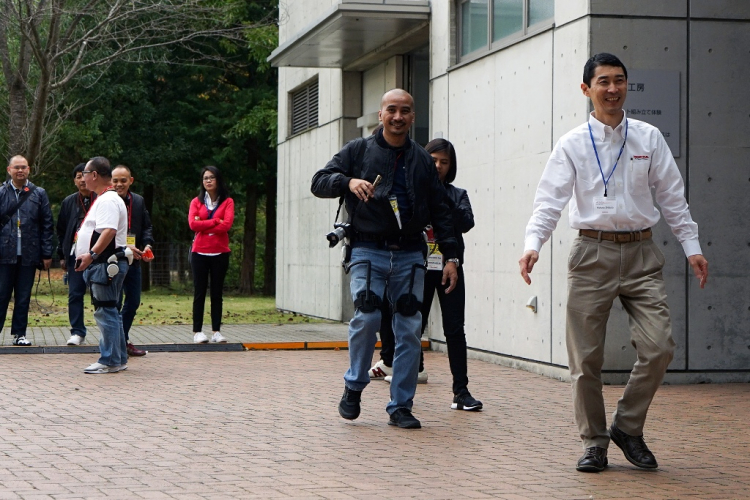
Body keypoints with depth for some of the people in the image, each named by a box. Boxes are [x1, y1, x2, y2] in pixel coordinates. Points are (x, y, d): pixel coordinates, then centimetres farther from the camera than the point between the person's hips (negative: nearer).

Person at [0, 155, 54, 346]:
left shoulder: (39, 194, 6)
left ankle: (19, 333, 14)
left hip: (28, 255, 1)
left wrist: (46, 254, 1)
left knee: (24, 297, 7)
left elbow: (47, 225, 6)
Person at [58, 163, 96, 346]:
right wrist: (62, 255, 10)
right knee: (75, 294, 2)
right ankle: (77, 331, 8)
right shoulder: (69, 202, 11)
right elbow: (61, 230, 15)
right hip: (75, 253, 3)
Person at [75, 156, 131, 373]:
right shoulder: (102, 199, 20)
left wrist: (91, 255, -33)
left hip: (107, 263, -11)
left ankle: (109, 362, -8)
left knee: (106, 312, -9)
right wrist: (89, 257, 22)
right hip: (100, 264, 11)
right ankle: (119, 359, 19)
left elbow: (109, 231, -27)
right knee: (108, 312, 13)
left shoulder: (108, 201, -14)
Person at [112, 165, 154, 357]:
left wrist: (147, 244, -5)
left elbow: (147, 226, 14)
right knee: (115, 302, -5)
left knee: (133, 301, 12)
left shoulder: (139, 201, 8)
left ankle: (123, 341, 25)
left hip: (133, 260, 6)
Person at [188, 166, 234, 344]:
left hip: (220, 253, 0)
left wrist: (203, 225, -7)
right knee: (199, 292, 1)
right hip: (200, 252, 0)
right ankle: (197, 331, 3)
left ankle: (216, 331, 8)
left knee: (217, 293, 4)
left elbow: (227, 224, -10)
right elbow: (193, 224, -7)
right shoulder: (197, 202, 8)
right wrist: (215, 221, -10)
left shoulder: (227, 202, 5)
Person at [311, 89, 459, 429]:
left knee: (410, 330, -2)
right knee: (367, 317, -19)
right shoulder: (358, 151, 8)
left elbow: (439, 211, 15)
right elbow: (319, 183, 2)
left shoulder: (422, 160, 15)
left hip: (409, 254, 3)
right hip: (368, 251, -2)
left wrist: (450, 256, 7)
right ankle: (354, 386, 5)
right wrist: (348, 182, -18)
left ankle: (400, 406, 8)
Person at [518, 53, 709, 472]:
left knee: (659, 347, -9)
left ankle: (628, 426, 12)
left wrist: (692, 245, 5)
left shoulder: (649, 138, 9)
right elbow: (550, 199, -3)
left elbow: (672, 195, 11)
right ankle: (594, 442, 16)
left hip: (641, 253, 1)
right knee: (586, 357, 0)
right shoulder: (573, 145, 4)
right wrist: (533, 244, -19)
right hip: (593, 253, -1)